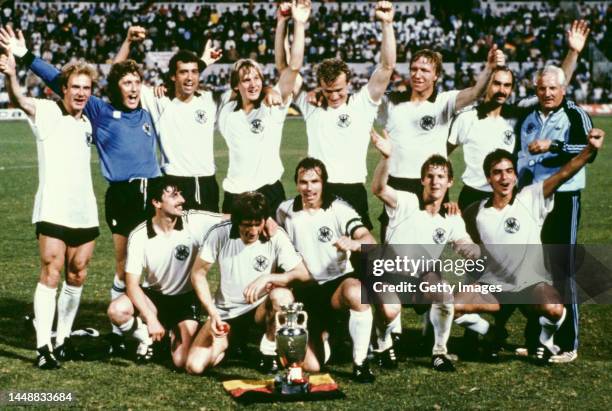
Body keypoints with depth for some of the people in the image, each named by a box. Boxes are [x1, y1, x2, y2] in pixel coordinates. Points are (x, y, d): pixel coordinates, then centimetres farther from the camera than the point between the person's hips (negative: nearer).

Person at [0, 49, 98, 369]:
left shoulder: (87, 122, 13)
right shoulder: (47, 112, -5)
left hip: (85, 213, 6)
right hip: (53, 212, -6)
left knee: (77, 276, 9)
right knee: (51, 274, -8)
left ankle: (63, 340, 20)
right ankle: (43, 347, -7)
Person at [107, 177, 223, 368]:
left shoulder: (195, 221, -17)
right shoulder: (139, 236, -17)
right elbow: (132, 284, -18)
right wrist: (151, 319, -29)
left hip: (186, 298, 0)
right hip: (152, 296, 0)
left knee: (182, 362, -15)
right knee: (117, 310, -31)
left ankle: (176, 332, 22)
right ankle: (146, 339, 3)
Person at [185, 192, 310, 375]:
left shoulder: (276, 237, -15)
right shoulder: (220, 234, -13)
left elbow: (303, 274, -21)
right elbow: (198, 273, -4)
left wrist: (268, 278, -35)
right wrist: (213, 313, -14)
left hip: (260, 309, -1)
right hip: (226, 313, 2)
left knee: (282, 296, -36)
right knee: (195, 366, -16)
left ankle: (268, 350, -8)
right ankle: (234, 342, 17)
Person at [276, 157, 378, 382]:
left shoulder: (339, 209, -8)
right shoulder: (285, 211, 3)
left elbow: (370, 240, -24)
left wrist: (354, 243, -45)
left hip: (338, 281, -2)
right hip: (305, 289, 2)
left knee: (356, 292, -42)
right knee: (311, 366, -12)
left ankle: (360, 362, -23)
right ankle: (320, 332, 25)